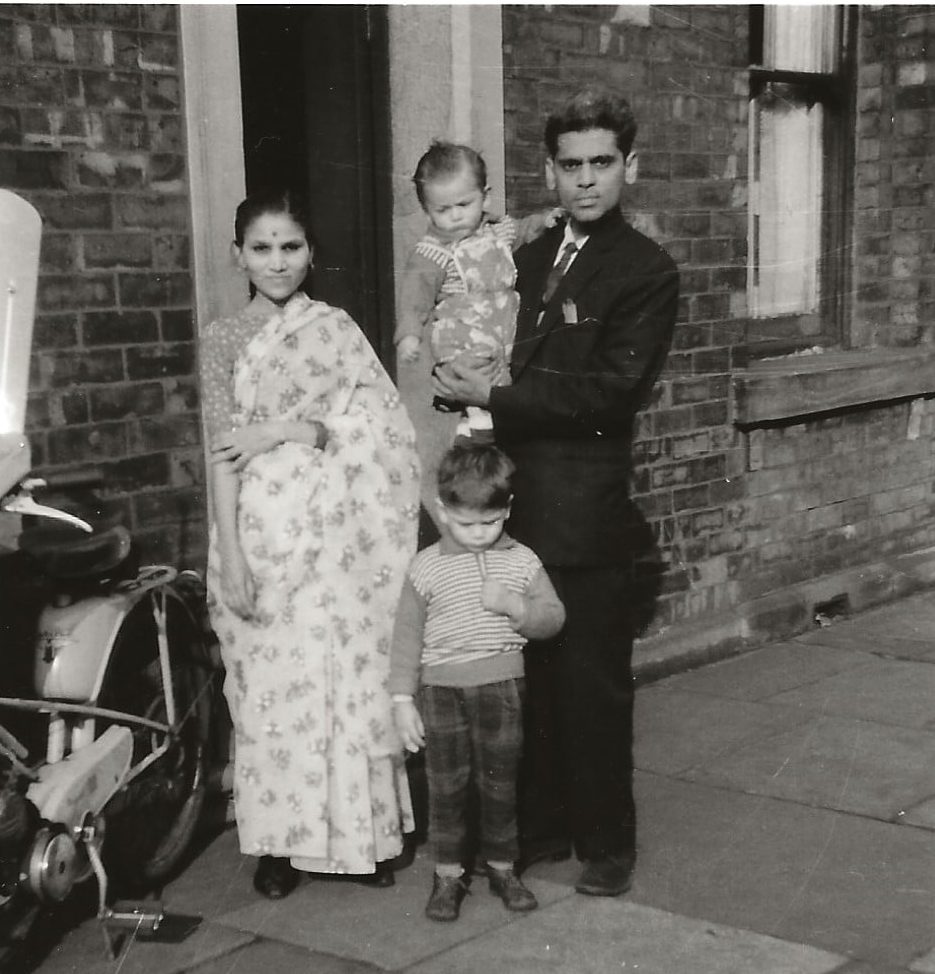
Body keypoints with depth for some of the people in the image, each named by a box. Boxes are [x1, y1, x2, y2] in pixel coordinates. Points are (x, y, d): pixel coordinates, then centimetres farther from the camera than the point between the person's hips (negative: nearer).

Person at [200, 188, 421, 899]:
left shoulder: (336, 328, 7)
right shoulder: (223, 340, 6)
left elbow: (382, 427, -3)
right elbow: (223, 452, -1)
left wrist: (284, 431, -10)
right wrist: (231, 553, -9)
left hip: (339, 532, 0)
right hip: (264, 529, 0)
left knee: (352, 677, 2)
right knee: (272, 685, 2)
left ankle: (362, 831, 15)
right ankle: (283, 839, 14)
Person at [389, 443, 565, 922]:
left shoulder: (522, 562, 1)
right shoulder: (426, 567, -3)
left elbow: (553, 618, 2)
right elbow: (407, 634, 1)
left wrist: (515, 605, -18)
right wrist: (402, 700, -2)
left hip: (502, 688, 1)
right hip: (443, 689, -1)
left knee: (500, 783, 10)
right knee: (446, 785, 6)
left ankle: (502, 868, 26)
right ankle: (448, 874, 19)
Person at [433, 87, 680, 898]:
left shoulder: (646, 272, -7)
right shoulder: (531, 258, 15)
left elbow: (609, 391, -16)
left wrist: (492, 396, -16)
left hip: (584, 509, -6)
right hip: (514, 501, 6)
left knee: (592, 681, 5)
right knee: (531, 676, 14)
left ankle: (606, 843, 21)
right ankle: (541, 827, 30)